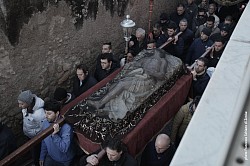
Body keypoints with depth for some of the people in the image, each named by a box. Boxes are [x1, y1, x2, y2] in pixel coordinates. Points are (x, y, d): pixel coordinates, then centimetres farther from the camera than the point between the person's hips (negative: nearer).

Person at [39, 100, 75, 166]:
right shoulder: (45, 123, -11)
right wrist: (42, 157, 10)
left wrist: (55, 134, -44)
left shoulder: (66, 127, -32)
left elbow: (64, 149, -35)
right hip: (50, 157, 5)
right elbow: (44, 141, 4)